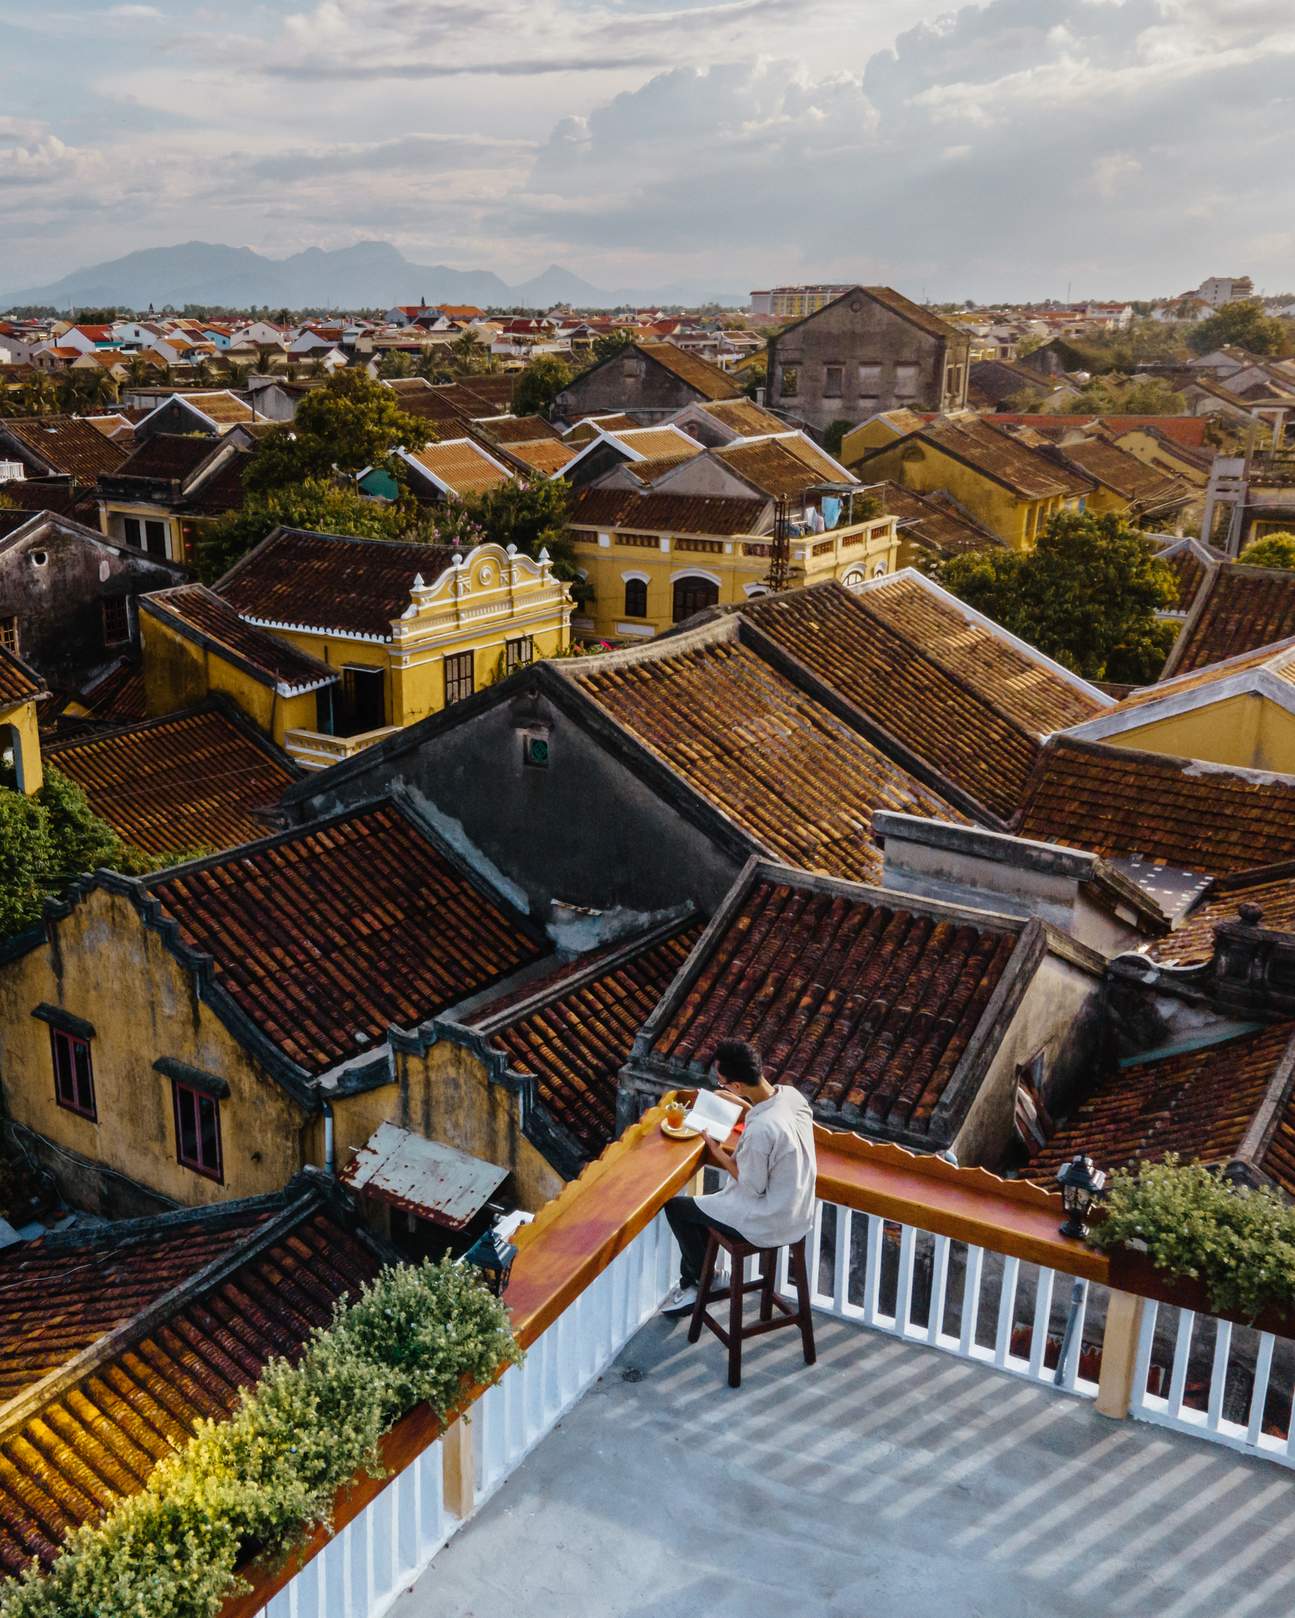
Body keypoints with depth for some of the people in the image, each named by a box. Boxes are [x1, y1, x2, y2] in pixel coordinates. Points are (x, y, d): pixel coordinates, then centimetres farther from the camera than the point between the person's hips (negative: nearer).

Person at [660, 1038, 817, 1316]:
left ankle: (703, 1284, 28)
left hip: (770, 1224, -8)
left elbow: (751, 1187, -19)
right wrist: (743, 1105, 7)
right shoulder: (790, 1094, -11)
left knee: (676, 1207, 9)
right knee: (704, 1203, 27)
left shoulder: (759, 1131, -34)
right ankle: (691, 1281, 38)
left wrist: (715, 1150, -10)